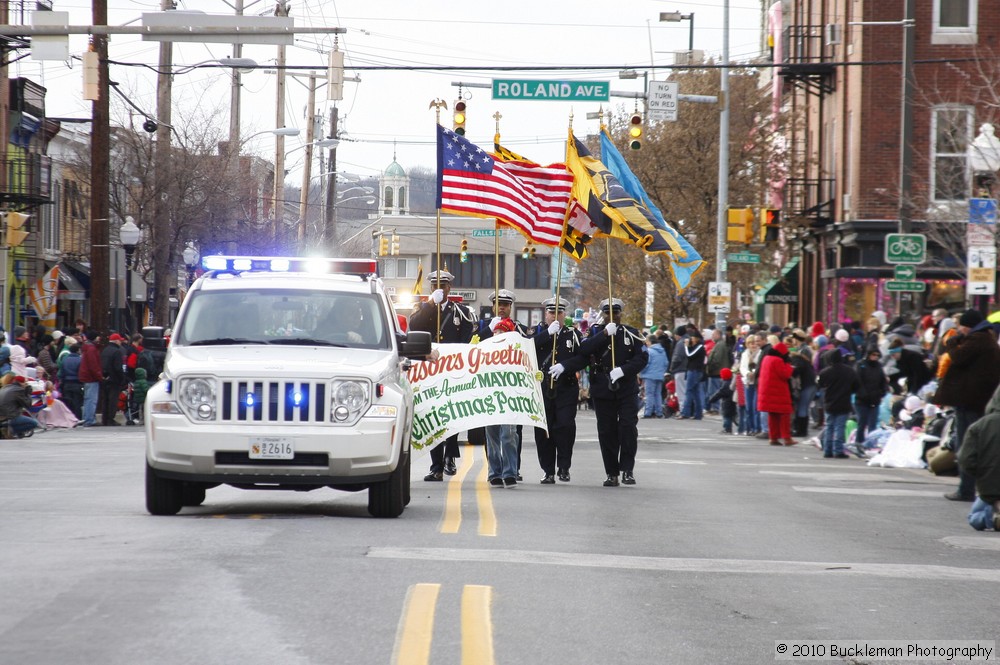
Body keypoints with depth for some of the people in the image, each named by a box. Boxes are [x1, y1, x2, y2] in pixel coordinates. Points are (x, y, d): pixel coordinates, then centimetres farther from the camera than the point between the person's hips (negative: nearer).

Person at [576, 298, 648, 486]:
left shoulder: (632, 333, 7)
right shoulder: (596, 332, 8)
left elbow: (642, 357, -3)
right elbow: (584, 350, -11)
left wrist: (623, 370, -17)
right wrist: (605, 333, -19)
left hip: (627, 390, -1)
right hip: (602, 390, 1)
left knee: (628, 427, -12)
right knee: (607, 431, 2)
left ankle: (627, 470, -4)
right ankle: (612, 474, 9)